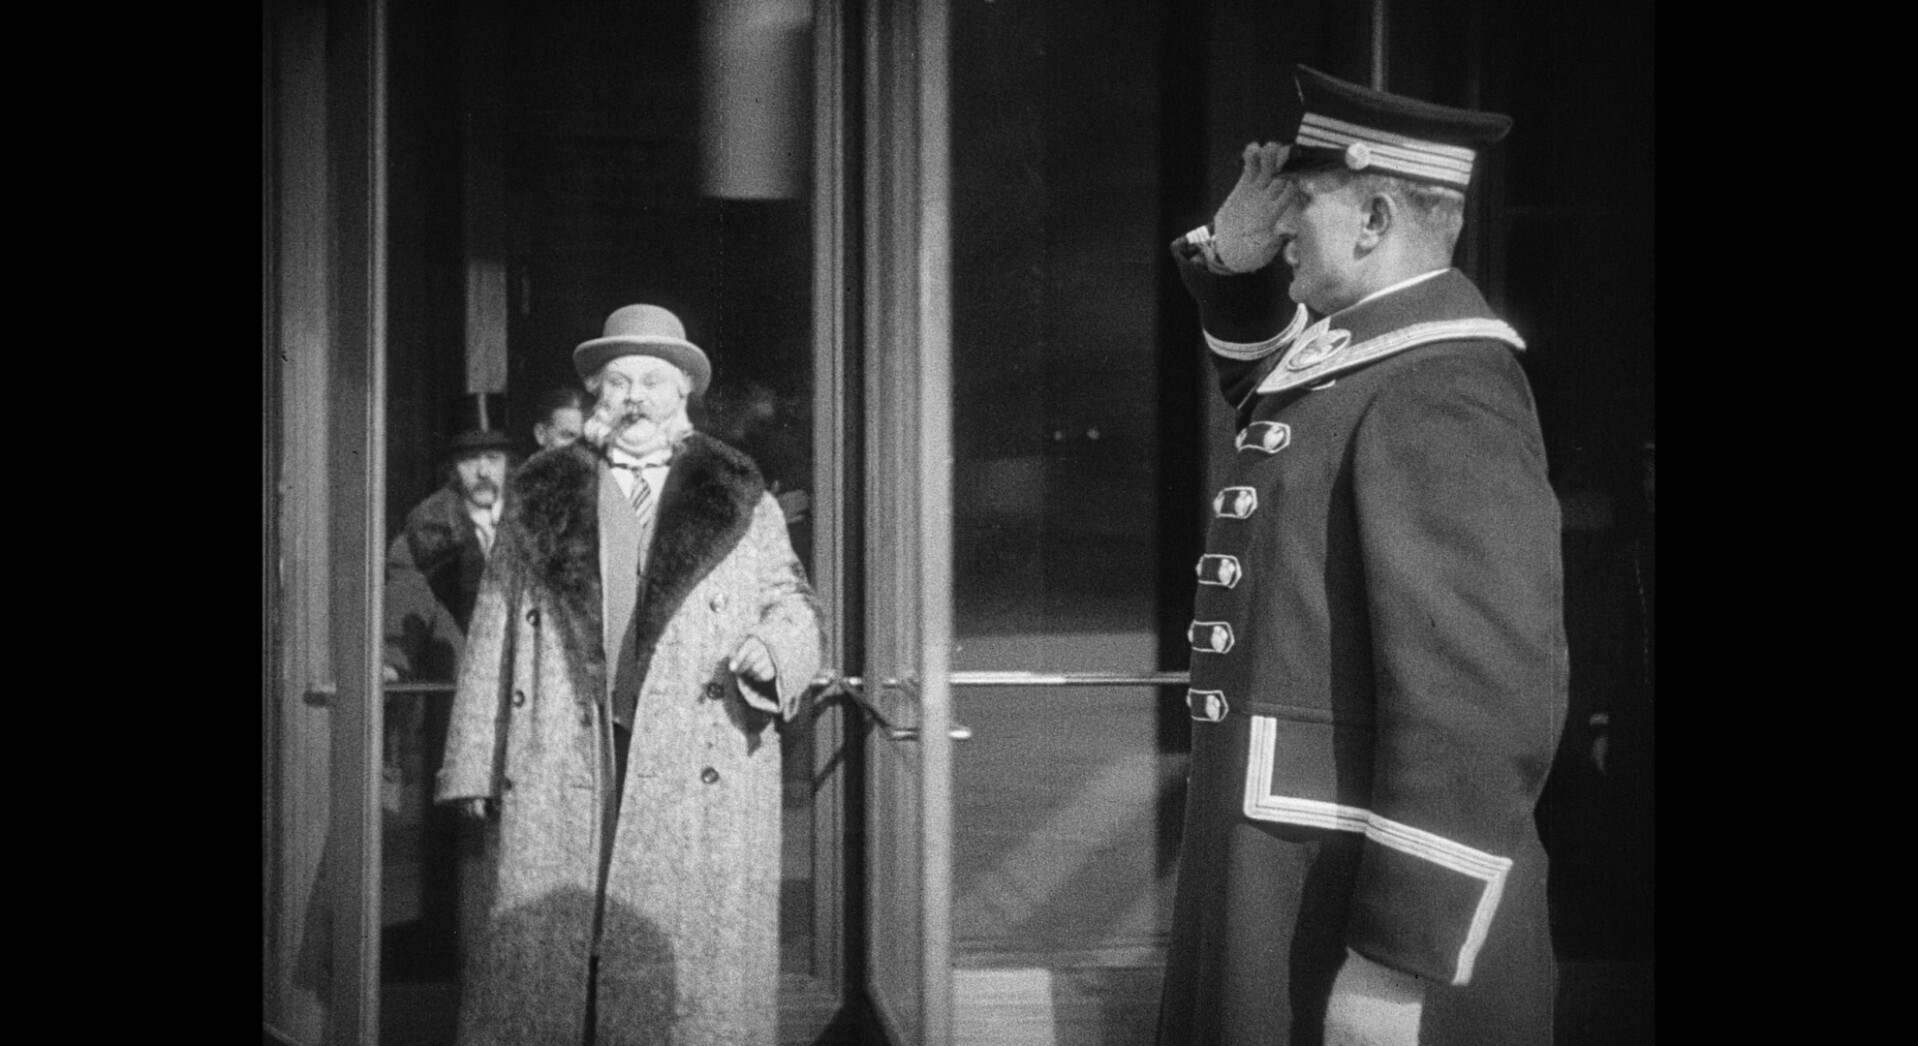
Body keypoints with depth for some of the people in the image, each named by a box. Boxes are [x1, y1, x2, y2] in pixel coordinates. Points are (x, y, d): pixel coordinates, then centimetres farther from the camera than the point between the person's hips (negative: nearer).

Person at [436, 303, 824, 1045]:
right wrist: (476, 769, 6)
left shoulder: (739, 501, 13)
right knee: (540, 957, -2)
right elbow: (494, 636, 12)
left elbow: (790, 601, 17)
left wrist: (772, 645, -8)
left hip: (700, 781, -1)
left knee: (691, 966, -4)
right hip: (558, 773, 1)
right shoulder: (540, 499, 14)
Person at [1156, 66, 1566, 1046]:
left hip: (1361, 923, -9)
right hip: (1292, 891, 9)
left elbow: (1486, 702, -25)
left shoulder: (1441, 389, -18)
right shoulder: (1355, 357, 10)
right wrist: (1232, 258, 13)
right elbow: (1262, 365, 35)